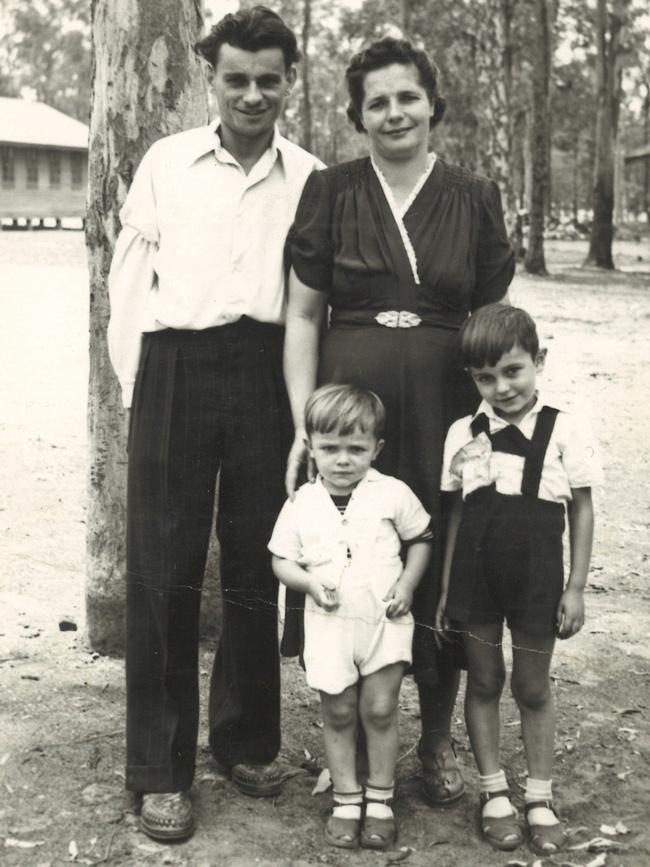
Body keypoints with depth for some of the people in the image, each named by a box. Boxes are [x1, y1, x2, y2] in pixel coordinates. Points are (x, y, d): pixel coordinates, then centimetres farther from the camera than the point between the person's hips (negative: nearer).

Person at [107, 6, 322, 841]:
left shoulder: (309, 179, 8)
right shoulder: (166, 161, 6)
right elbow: (129, 277, 6)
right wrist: (137, 384, 2)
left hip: (267, 373, 2)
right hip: (176, 371, -1)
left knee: (256, 562, 9)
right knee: (164, 567, 0)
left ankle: (247, 741, 25)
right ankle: (160, 770, 10)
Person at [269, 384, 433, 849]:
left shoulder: (393, 494, -5)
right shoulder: (301, 504, -2)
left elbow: (421, 538, 7)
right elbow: (282, 560, 5)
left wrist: (408, 583, -5)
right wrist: (310, 582, -13)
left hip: (385, 619, -1)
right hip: (329, 623, 1)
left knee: (380, 709, 1)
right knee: (339, 713, 9)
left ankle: (381, 799, 18)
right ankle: (346, 799, 23)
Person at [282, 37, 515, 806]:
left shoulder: (474, 199, 6)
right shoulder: (328, 193, 2)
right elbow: (302, 315, 1)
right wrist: (303, 427, -5)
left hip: (443, 415, 1)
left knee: (444, 575, 7)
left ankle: (437, 741, 27)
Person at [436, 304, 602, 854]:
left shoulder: (567, 430, -9)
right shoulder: (463, 434, 0)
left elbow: (582, 510, -3)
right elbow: (457, 513, 6)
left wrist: (575, 587, -5)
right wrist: (446, 588, 7)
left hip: (536, 578, -2)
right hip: (476, 576, 3)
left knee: (533, 688, 10)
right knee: (484, 681, 12)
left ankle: (540, 798, 25)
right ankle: (494, 792, 27)